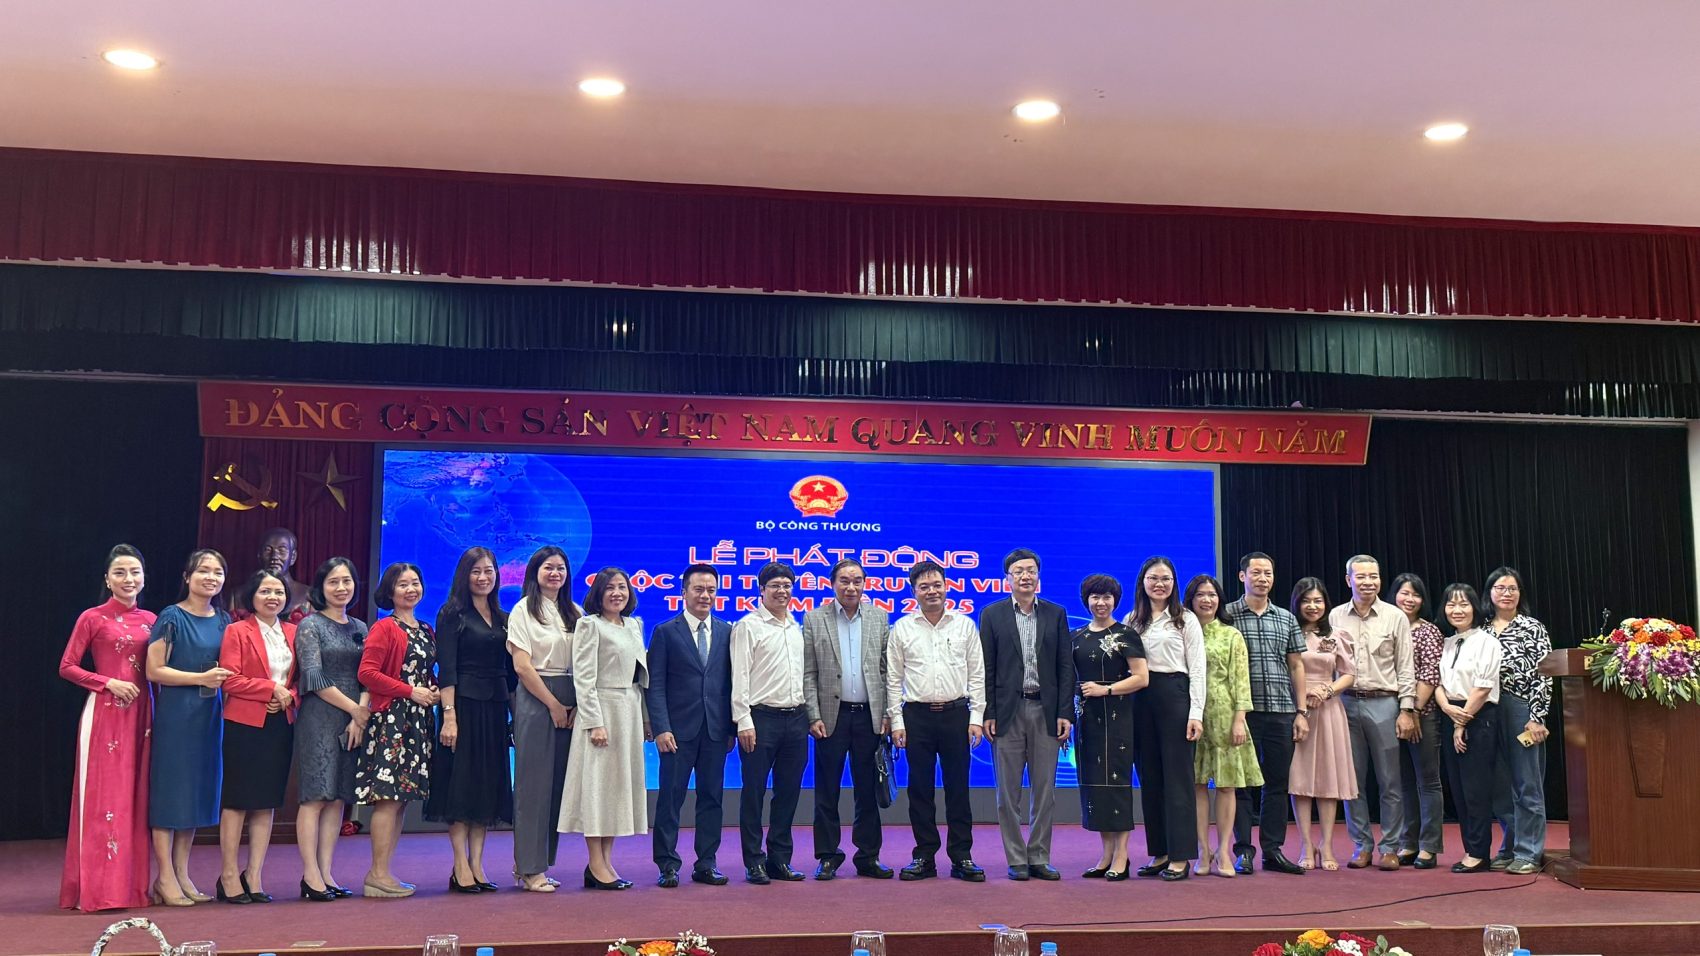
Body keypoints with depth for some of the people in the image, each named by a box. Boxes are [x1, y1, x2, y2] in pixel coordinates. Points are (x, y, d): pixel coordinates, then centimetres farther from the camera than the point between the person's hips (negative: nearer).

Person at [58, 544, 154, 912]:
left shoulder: (150, 619, 11)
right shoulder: (93, 618, -2)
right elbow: (67, 667, -3)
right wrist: (110, 683, -12)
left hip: (141, 712, 4)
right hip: (105, 713, -4)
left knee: (136, 796, 6)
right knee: (103, 795, -3)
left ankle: (133, 883, 13)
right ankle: (99, 887, 1)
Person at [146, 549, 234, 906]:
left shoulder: (224, 620, 11)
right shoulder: (172, 618, -6)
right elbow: (154, 669, -10)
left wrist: (225, 678, 0)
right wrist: (201, 678, -16)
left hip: (209, 715, 6)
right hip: (175, 713, -6)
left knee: (198, 791, 9)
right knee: (170, 789, -2)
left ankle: (182, 874, 16)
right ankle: (165, 878, 5)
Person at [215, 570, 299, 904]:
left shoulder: (293, 632, 13)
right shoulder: (237, 631, -2)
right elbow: (230, 679, -11)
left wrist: (288, 696, -6)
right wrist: (271, 689, -13)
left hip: (281, 724, 5)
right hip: (245, 724, -5)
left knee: (267, 802, 7)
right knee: (236, 801, 0)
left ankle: (254, 876, 13)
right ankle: (229, 876, 8)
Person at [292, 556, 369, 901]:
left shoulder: (360, 628, 14)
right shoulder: (310, 626, -2)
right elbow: (314, 679, -10)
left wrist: (360, 718, -6)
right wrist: (354, 708, -9)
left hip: (353, 721, 5)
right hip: (319, 719, -5)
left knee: (338, 797, 6)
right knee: (315, 796, -7)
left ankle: (326, 873, 10)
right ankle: (311, 876, -4)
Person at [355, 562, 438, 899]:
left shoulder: (426, 631, 17)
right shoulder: (384, 628, -5)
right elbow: (367, 672, -14)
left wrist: (434, 691, 5)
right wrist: (411, 691, -15)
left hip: (418, 720, 8)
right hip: (390, 719, -8)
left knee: (402, 797, 7)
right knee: (388, 796, -11)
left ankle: (383, 873, 12)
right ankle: (378, 875, -7)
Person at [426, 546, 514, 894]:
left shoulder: (503, 618, 14)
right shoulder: (452, 614, -3)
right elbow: (446, 669, -10)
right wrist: (448, 715, -18)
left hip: (495, 708, 6)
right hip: (463, 704, -6)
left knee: (488, 785, 6)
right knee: (460, 783, -3)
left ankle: (477, 865, 11)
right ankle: (461, 869, 2)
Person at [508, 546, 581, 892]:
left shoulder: (575, 613, 12)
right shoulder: (524, 610, -1)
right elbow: (522, 666, -8)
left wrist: (577, 706, -3)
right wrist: (554, 705, -10)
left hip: (569, 706, 5)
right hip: (535, 701, -5)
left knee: (558, 783, 5)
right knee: (534, 783, -4)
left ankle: (538, 863, 13)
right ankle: (530, 869, 1)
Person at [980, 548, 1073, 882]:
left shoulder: (1056, 614, 9)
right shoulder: (992, 615, 4)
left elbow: (1066, 666, 6)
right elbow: (986, 669, 1)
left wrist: (1065, 713, -2)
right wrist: (987, 714, -6)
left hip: (1046, 711, 2)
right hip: (1008, 711, -1)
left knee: (1045, 789, 5)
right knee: (1009, 792, 3)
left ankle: (1039, 858, 14)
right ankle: (1016, 860, 10)